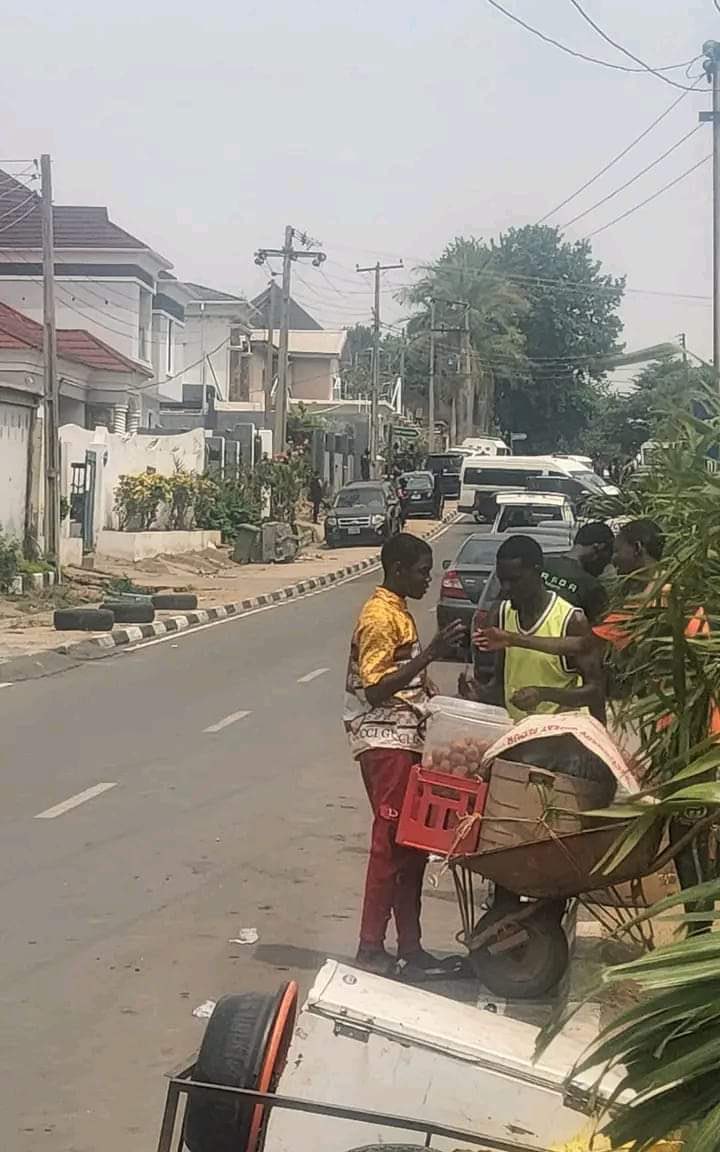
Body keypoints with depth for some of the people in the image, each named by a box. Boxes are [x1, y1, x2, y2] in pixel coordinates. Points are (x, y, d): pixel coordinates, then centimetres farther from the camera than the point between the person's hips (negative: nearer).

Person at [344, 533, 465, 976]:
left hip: (407, 738, 9)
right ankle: (371, 946, 2)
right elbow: (375, 690, -21)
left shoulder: (400, 612, 15)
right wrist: (429, 654, -25)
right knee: (392, 843, -6)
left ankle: (409, 944, 18)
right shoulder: (379, 616, -14)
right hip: (385, 742, -9)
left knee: (414, 842, 11)